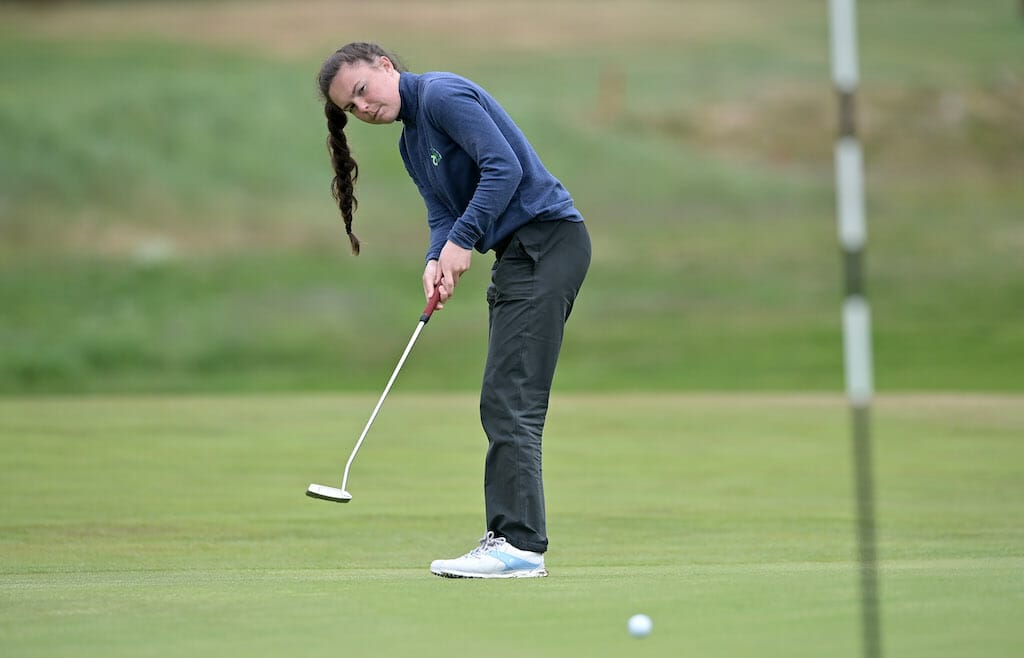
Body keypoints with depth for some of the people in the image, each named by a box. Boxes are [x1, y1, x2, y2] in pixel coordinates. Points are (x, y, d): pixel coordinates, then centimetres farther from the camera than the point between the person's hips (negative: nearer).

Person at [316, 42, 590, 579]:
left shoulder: (442, 95, -10)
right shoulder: (411, 144, 19)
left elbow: (504, 166, -19)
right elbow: (441, 215, 12)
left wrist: (463, 240, -17)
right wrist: (436, 263, -9)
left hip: (547, 241, -10)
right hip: (515, 254, 10)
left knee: (508, 399, -14)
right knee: (502, 405, 9)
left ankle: (520, 544, -16)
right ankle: (511, 539, 11)